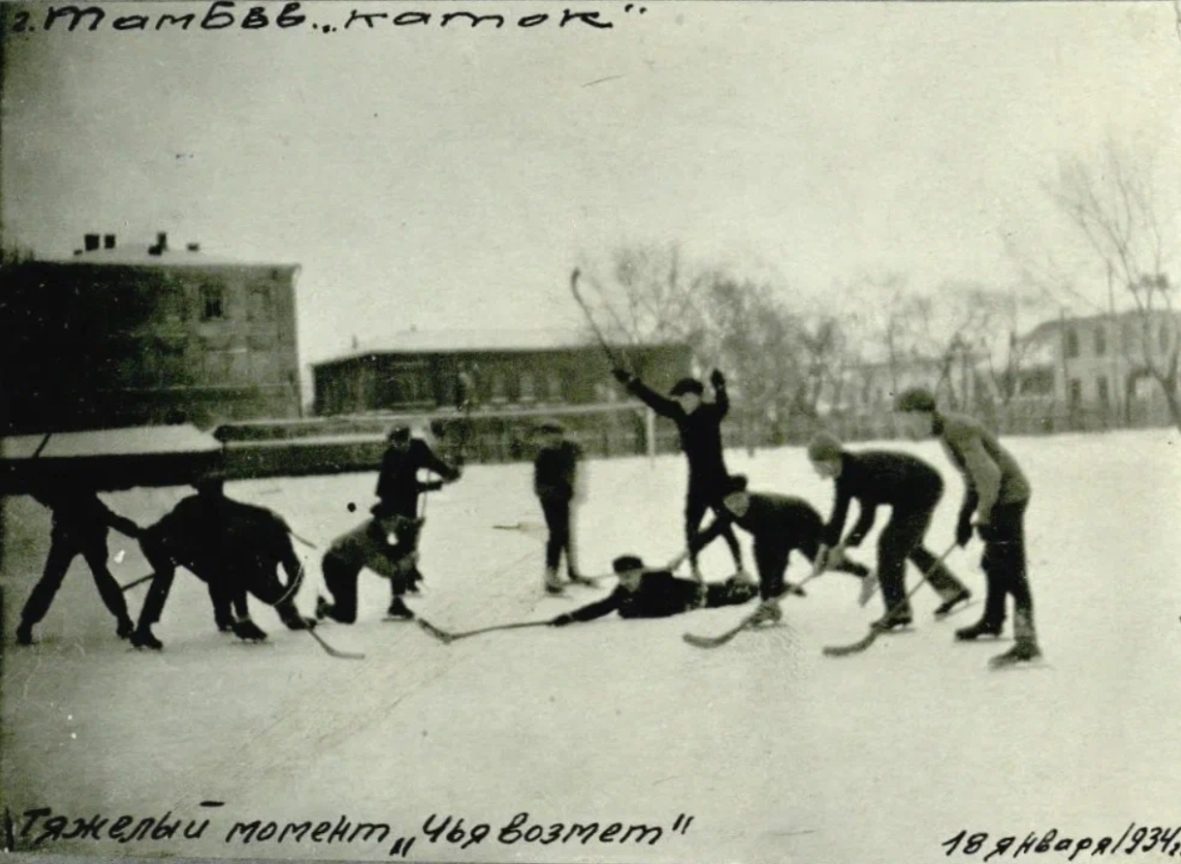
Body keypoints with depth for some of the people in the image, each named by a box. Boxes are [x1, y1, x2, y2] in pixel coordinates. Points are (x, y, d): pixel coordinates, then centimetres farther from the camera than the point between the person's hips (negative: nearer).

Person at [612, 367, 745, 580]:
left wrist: (720, 388, -53)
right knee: (691, 527, 4)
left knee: (725, 527, -5)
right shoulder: (679, 413, 4)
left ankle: (740, 567, 4)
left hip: (718, 481, -6)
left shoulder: (710, 413, -12)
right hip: (697, 482, 6)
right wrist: (630, 381, 12)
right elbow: (654, 400, 10)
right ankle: (694, 569, 10)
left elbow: (723, 406, -33)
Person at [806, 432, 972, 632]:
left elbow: (867, 516, -32)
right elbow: (839, 512, 1)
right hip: (909, 495, 10)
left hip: (924, 491, -10)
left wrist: (846, 544, -30)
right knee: (910, 545, 21)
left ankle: (897, 611, -6)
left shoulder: (862, 470, -32)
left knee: (891, 545, -13)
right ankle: (953, 590, 35)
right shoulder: (845, 475, -4)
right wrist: (827, 544, -1)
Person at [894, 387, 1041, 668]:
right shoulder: (947, 430, 10)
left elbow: (988, 473, -26)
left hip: (1008, 495, -11)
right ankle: (993, 621, 42)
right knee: (992, 563, 24)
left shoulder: (958, 430, -21)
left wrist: (983, 517, -22)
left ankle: (1026, 641, -20)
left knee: (1010, 570, -15)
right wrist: (965, 515, 11)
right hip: (998, 497, 11)